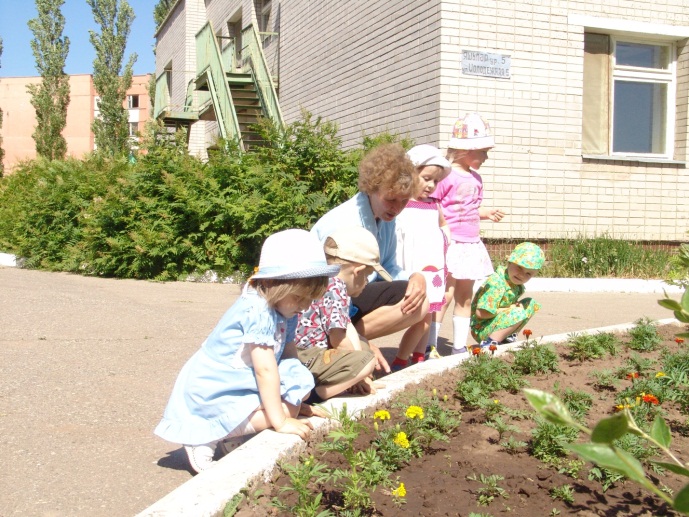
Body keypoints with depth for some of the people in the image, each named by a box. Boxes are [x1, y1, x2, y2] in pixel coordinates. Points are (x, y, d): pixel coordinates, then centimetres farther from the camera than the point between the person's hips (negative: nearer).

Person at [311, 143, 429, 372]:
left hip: (354, 296, 8)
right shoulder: (344, 224, -23)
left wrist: (415, 277, -16)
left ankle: (398, 368, 1)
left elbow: (389, 268, 7)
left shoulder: (385, 218, 1)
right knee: (413, 304, -23)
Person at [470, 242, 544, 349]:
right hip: (482, 330, -9)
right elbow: (480, 313, -29)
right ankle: (489, 343, -22)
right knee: (520, 313, -27)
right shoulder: (496, 283, -27)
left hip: (497, 323, 9)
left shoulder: (516, 283, -1)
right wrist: (508, 309, -21)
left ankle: (508, 336, 8)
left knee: (530, 304, 6)